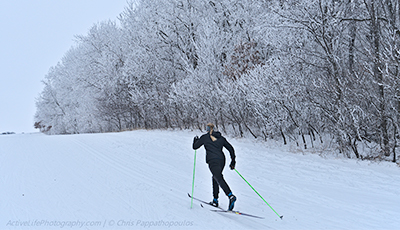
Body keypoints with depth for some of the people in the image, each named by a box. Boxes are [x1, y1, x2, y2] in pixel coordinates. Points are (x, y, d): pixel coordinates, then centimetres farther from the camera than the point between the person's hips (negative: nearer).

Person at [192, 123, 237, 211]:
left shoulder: (205, 137, 7)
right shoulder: (221, 138, 19)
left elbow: (195, 147, 13)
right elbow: (231, 149, 18)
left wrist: (195, 139, 34)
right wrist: (233, 161, 23)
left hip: (213, 161, -6)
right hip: (222, 160, 6)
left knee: (219, 179, -19)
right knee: (215, 178, 23)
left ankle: (231, 196, -40)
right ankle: (215, 200, 25)